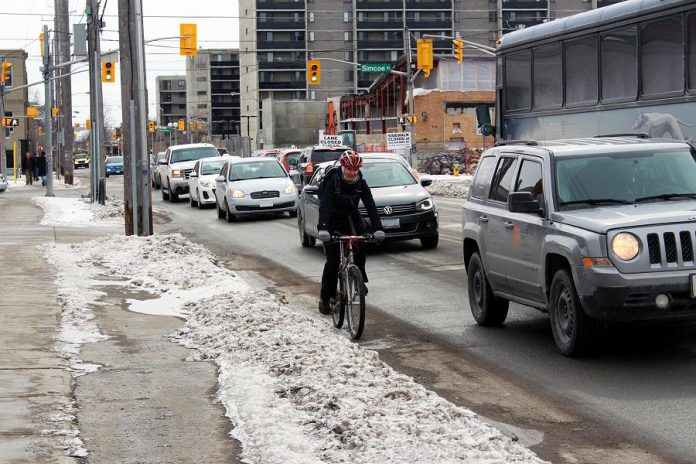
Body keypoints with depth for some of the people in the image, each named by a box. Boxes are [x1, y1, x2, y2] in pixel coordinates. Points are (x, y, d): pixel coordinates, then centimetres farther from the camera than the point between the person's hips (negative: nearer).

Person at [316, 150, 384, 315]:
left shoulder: (361, 184, -11)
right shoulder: (333, 182, -21)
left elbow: (370, 205, -19)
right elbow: (324, 206, -32)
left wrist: (377, 228, -33)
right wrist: (322, 229, -47)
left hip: (352, 218, 4)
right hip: (333, 222, -3)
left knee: (361, 246, -23)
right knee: (333, 261, -9)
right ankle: (325, 299, -1)